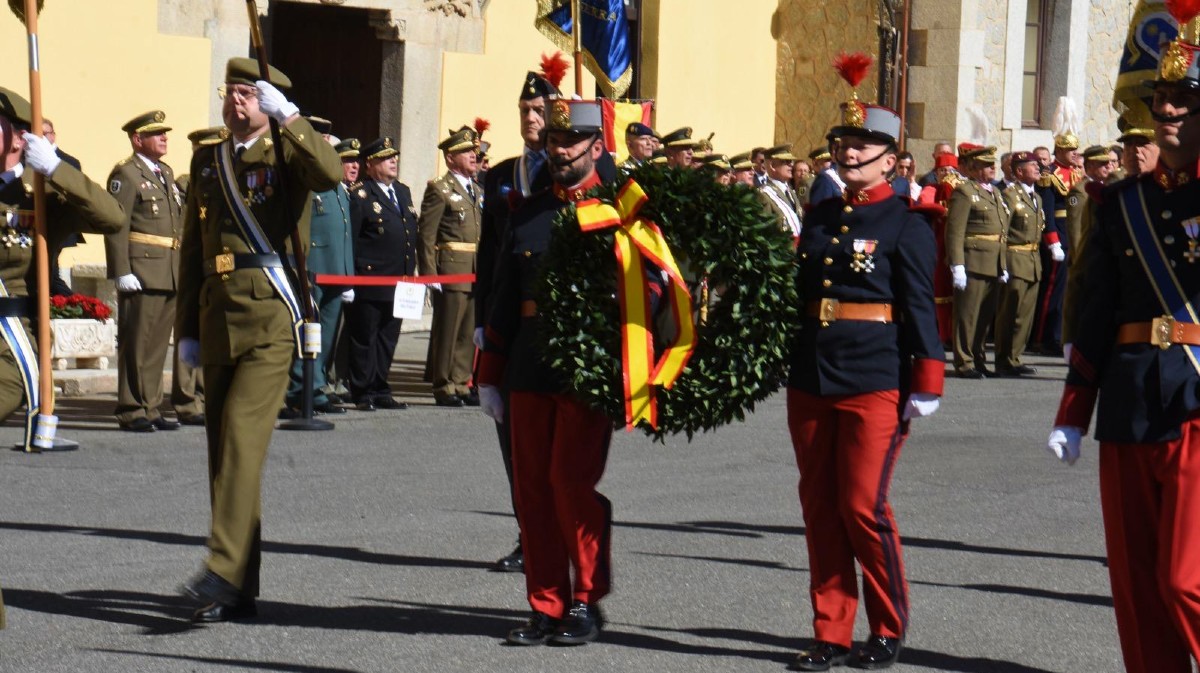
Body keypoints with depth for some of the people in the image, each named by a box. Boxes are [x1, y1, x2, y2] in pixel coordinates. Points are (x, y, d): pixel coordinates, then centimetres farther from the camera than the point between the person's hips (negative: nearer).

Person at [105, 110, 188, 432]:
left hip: (171, 273, 8)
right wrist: (122, 272, -20)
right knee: (136, 343, -4)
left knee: (159, 344, 11)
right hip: (141, 272, -8)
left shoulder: (167, 173, 19)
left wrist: (182, 269, 15)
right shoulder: (126, 174, -6)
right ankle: (131, 412, 0)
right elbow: (116, 225, -14)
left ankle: (151, 408, 17)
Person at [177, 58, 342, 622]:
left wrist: (287, 115, -26)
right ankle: (239, 593, 13)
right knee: (224, 448, 7)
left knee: (241, 438, -18)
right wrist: (187, 329, 18)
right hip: (218, 320, 6)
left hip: (269, 319, -6)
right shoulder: (208, 162, 18)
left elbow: (331, 174, -23)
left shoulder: (286, 155, 2)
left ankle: (223, 571, -23)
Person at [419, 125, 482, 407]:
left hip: (476, 274, 7)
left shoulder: (478, 191, 18)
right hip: (451, 270, -7)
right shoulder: (439, 190, -5)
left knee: (469, 331, 9)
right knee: (447, 330, -3)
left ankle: (461, 383, 16)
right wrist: (430, 275, -14)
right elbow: (426, 236, -9)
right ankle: (444, 387, 3)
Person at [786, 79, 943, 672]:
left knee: (863, 506, -6)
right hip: (811, 379, 6)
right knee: (819, 507, 7)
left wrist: (925, 383, -10)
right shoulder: (820, 217, 12)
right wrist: (789, 366, 18)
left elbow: (920, 307, -6)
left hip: (875, 383, -6)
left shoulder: (905, 224, -4)